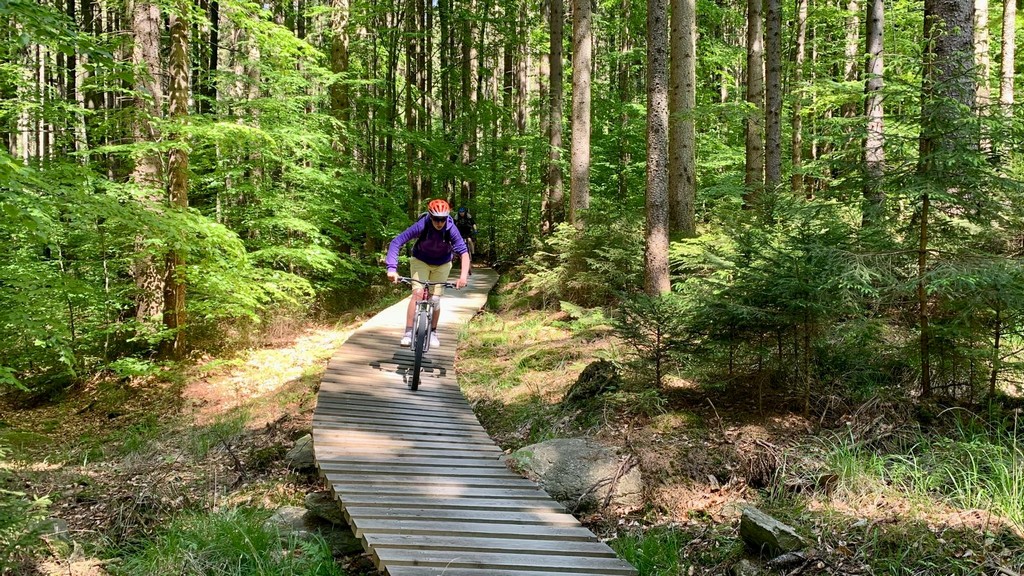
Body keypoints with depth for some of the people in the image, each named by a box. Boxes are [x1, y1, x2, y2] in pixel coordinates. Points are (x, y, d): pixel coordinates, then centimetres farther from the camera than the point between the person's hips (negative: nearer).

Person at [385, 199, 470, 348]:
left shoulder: (451, 229, -29)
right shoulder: (422, 226, -31)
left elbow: (464, 252, -32)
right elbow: (396, 242, -33)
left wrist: (464, 275, -47)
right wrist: (392, 268, -44)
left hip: (441, 265, 1)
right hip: (420, 261, -1)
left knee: (435, 298, -1)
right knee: (418, 293, -19)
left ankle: (433, 333, 20)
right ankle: (408, 333, -15)